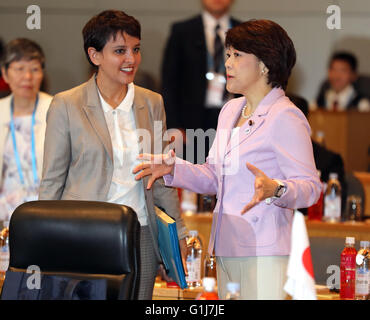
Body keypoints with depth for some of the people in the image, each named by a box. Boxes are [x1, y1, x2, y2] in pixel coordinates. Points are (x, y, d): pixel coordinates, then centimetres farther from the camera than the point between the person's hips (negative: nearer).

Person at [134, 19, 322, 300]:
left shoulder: (285, 117, -9)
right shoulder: (231, 111, 18)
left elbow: (310, 186, -15)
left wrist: (274, 189, -33)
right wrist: (173, 168, 9)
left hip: (263, 254, -8)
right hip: (226, 249, 8)